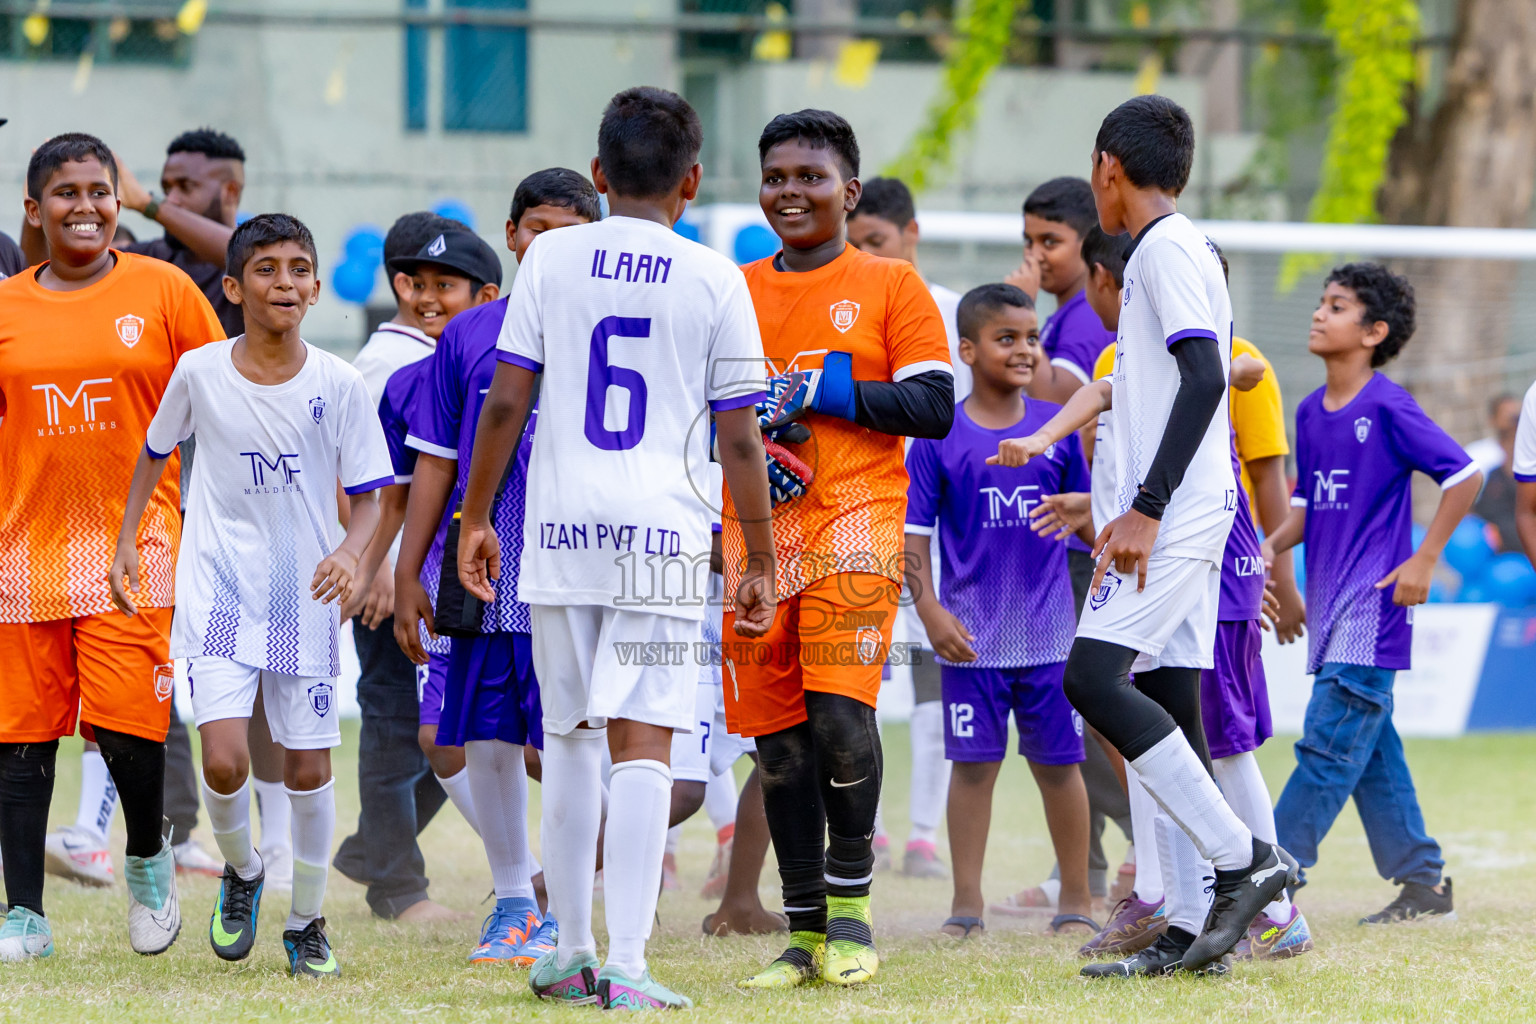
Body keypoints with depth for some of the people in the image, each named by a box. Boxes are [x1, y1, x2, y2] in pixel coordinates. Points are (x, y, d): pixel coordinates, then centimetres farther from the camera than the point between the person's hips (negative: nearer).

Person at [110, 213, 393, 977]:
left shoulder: (339, 385, -7)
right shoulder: (199, 373, -5)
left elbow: (367, 495, -2)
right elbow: (155, 451, 13)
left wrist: (351, 552, -22)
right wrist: (126, 541, 10)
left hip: (306, 600, 1)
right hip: (218, 594, -1)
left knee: (308, 769, 4)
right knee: (223, 761, -15)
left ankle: (307, 921, 24)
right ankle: (240, 872, 16)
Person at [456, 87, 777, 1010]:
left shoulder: (553, 258, 5)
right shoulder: (714, 279, 1)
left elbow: (505, 402, 3)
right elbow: (739, 440, 1)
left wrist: (476, 516, 14)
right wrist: (760, 562, 9)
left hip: (560, 527, 2)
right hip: (661, 528, -2)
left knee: (569, 738, 15)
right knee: (642, 743, -6)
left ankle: (569, 953, 20)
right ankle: (627, 965, -15)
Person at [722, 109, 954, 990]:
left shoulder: (891, 286, 4)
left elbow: (934, 408, -3)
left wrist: (828, 392, -12)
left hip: (854, 520, -4)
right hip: (753, 529, 4)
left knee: (840, 713, -18)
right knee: (778, 739, 3)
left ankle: (851, 906, -1)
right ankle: (804, 931, 11)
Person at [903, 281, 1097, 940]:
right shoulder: (939, 437, -3)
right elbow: (913, 533, -2)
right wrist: (930, 609, -13)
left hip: (1050, 631, 2)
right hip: (972, 636, -2)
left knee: (1058, 763, 6)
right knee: (973, 762, 2)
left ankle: (1076, 901, 15)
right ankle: (966, 903, 8)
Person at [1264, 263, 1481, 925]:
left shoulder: (1388, 409, -11)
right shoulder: (1310, 412, 12)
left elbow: (1463, 477, -11)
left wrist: (1423, 560, -12)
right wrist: (1271, 546, 1)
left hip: (1373, 604, -9)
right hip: (1330, 606, 9)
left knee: (1329, 742, -10)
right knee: (1371, 750, 11)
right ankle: (1423, 882, 18)